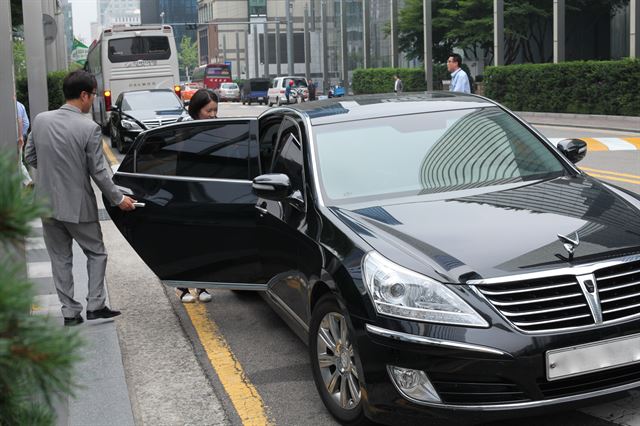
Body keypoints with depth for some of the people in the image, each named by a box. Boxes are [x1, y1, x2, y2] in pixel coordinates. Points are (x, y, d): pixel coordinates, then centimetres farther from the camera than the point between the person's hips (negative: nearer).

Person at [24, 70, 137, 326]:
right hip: (78, 205, -4)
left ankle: (70, 312, 19)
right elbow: (98, 172, -13)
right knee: (96, 253, 16)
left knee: (60, 259, 15)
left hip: (48, 204, 4)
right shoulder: (89, 128, -16)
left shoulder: (40, 120, -3)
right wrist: (118, 199, -1)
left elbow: (30, 156, 8)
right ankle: (95, 306, 12)